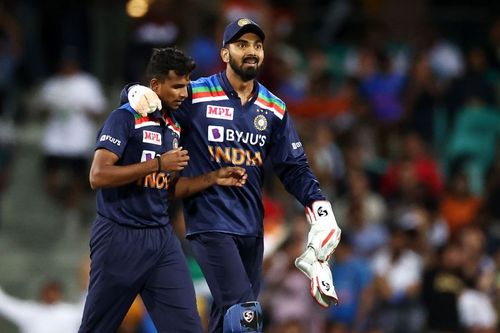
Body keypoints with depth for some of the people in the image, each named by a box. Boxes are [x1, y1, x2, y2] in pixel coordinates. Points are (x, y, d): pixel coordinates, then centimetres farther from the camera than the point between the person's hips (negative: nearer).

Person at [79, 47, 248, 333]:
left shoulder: (174, 127, 13)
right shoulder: (125, 118, -10)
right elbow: (98, 176, -20)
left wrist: (213, 178, 7)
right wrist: (158, 164, -19)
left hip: (161, 237, 6)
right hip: (120, 237, -6)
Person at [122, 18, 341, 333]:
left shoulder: (274, 109, 10)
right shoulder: (196, 95, -5)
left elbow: (294, 167, 13)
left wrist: (319, 206, 0)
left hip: (251, 227, 5)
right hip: (210, 223, -5)